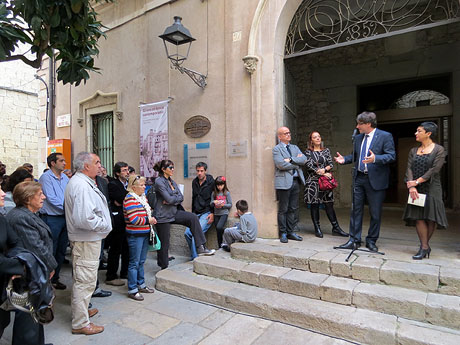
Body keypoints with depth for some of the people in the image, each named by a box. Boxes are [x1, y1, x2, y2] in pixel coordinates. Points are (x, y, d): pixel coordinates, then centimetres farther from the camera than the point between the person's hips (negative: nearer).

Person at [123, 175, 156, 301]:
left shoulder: (143, 197, 11)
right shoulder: (130, 199, -16)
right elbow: (133, 219, -22)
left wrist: (152, 219, 5)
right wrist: (148, 220, -13)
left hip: (145, 233, 8)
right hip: (135, 235, -8)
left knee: (141, 261, 18)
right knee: (134, 263, 2)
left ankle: (141, 285, 31)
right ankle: (132, 290, 14)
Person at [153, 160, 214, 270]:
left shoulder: (172, 182, 11)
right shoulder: (159, 181, -15)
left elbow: (181, 197, 2)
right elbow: (169, 199, -23)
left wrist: (172, 200, -15)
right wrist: (177, 198, -4)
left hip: (174, 213, 7)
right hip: (163, 216, -7)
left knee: (193, 217, -8)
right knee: (164, 244, 3)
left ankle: (200, 248, -5)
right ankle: (164, 267, 23)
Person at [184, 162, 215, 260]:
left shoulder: (211, 182, -6)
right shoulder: (194, 182, 13)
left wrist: (212, 213, -12)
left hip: (207, 213, -6)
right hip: (196, 214, 6)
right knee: (187, 233, -7)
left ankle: (195, 258, -8)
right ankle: (195, 254, 10)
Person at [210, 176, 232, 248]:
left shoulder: (227, 193, -1)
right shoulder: (214, 193, 5)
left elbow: (230, 205, 1)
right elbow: (211, 205, 7)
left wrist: (223, 205, -16)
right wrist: (213, 202, -14)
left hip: (224, 213, -3)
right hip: (216, 214, 3)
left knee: (219, 227, -23)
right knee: (218, 231, 5)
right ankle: (220, 246, 18)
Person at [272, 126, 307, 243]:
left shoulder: (295, 147, 19)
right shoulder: (276, 149, -2)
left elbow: (304, 159, 3)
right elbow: (281, 165, -16)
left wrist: (291, 159, -11)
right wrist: (296, 162, -4)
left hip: (295, 181, 6)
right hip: (284, 182, -6)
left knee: (293, 209, 9)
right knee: (283, 209, 1)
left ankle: (291, 232, 19)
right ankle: (283, 233, 11)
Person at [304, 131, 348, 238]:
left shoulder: (326, 151, 13)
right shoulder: (308, 152, 2)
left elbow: (331, 164, 6)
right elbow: (309, 166, -8)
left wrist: (324, 169, -14)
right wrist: (323, 173, -10)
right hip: (313, 181, -3)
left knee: (329, 204, 2)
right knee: (314, 205, 0)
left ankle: (336, 228, 9)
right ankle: (317, 229, 10)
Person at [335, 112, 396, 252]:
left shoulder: (385, 136, -5)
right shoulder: (358, 138, 12)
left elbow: (391, 156, -13)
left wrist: (375, 159, -29)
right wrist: (344, 159, 1)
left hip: (375, 180, -5)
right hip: (359, 178, 5)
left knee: (375, 213, 6)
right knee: (356, 210, 8)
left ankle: (371, 241, 22)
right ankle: (354, 240, 17)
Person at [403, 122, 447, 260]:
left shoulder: (439, 150, -1)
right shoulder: (414, 151, 13)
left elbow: (434, 169, -11)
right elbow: (409, 169, 2)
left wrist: (417, 181, -15)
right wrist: (411, 186, -12)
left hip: (432, 189, -4)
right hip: (416, 190, 4)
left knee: (431, 218, 0)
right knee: (418, 217, -2)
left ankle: (424, 246, 15)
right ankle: (425, 247, 6)